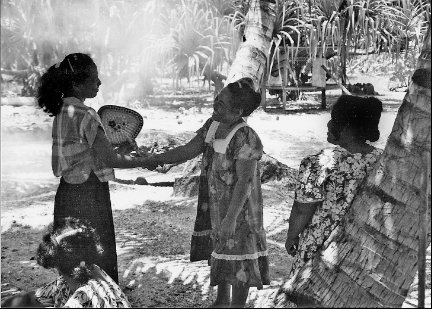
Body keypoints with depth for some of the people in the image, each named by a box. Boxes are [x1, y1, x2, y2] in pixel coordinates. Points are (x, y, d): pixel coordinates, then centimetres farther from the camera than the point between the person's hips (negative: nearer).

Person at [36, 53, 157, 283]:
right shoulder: (85, 116, -19)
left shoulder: (62, 111, 8)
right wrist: (144, 162, -6)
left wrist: (119, 151, 13)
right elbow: (108, 159, -19)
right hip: (89, 195, -8)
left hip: (68, 192, 8)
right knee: (98, 260, 2)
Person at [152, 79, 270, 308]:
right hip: (214, 204, 9)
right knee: (219, 251, 22)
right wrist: (156, 159, -5)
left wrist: (231, 218, -26)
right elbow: (188, 150, 6)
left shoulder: (246, 138, -25)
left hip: (238, 207, -9)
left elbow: (244, 181, -25)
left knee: (237, 258, 4)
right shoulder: (212, 125, -1)